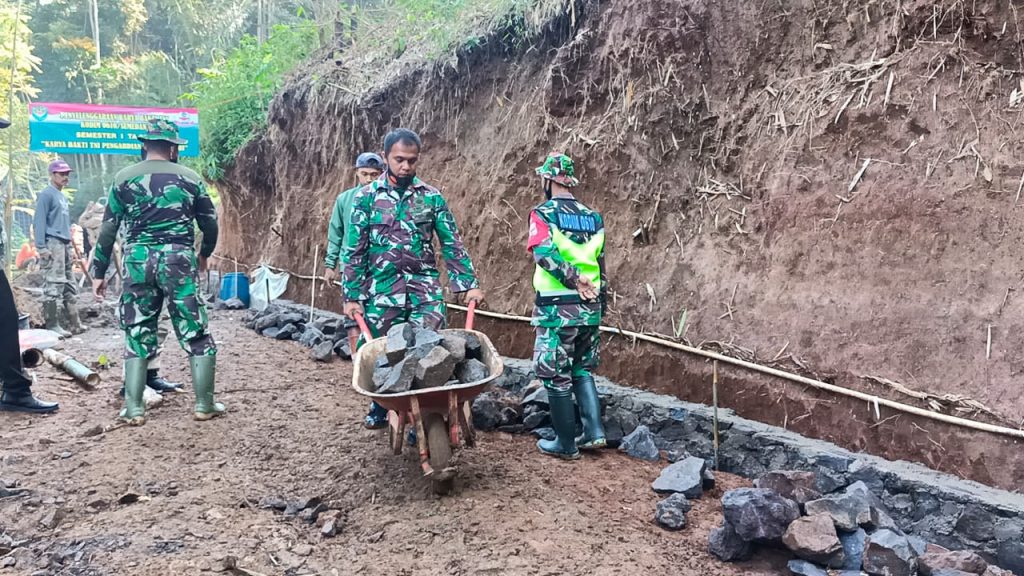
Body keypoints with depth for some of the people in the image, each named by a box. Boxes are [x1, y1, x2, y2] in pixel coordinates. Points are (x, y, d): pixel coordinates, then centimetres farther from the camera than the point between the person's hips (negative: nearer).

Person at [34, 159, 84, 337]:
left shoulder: (63, 196, 21)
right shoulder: (46, 194, -6)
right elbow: (40, 222, -13)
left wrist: (71, 247, 22)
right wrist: (41, 247, -19)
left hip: (65, 244, 10)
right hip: (53, 243, -10)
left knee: (70, 285, 10)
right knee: (54, 285, -11)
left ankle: (74, 323, 15)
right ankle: (52, 325, -10)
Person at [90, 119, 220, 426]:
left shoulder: (123, 178, 5)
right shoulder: (190, 178, 4)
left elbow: (108, 229, 5)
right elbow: (210, 224, 10)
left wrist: (99, 271, 12)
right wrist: (205, 253, 29)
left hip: (138, 262, 2)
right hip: (179, 261, -1)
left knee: (137, 335, 11)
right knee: (196, 334, 6)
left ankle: (134, 409, 9)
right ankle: (204, 405, 8)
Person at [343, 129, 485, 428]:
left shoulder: (432, 197, 4)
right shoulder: (366, 197, 1)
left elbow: (452, 244, 5)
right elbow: (355, 251, 2)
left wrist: (469, 284, -3)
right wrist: (352, 296, -2)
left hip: (426, 289, 1)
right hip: (382, 291, 0)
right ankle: (380, 407, 33)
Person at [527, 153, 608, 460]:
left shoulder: (543, 214, -7)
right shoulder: (593, 217, 10)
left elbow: (544, 253, -25)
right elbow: (601, 265, 15)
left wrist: (574, 278, -20)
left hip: (557, 308, -5)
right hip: (590, 308, 6)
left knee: (557, 377, 6)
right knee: (582, 370, 21)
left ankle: (566, 444, 13)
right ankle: (594, 431, 14)